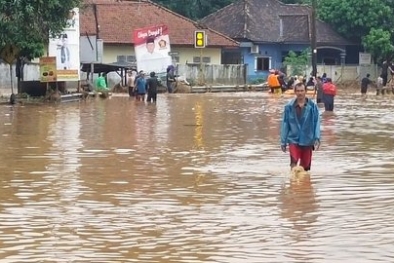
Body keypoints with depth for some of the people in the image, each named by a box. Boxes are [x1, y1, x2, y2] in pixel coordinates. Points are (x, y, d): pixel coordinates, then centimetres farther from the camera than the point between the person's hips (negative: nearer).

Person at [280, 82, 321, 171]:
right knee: (294, 164, -18)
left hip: (307, 141, 1)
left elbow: (317, 123, -2)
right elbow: (285, 124, 1)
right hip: (293, 140, -1)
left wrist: (317, 138, -12)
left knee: (305, 166, 12)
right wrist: (283, 141, 2)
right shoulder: (289, 106, -5)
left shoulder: (312, 106, -4)